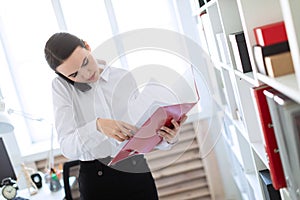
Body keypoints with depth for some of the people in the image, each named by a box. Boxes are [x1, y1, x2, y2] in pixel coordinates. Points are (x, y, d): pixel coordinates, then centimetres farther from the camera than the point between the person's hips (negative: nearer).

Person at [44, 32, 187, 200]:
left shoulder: (124, 78, 2)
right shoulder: (61, 86, -3)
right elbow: (68, 148, -14)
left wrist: (168, 139, -20)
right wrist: (98, 126, -32)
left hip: (137, 171, 2)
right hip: (96, 178, -1)